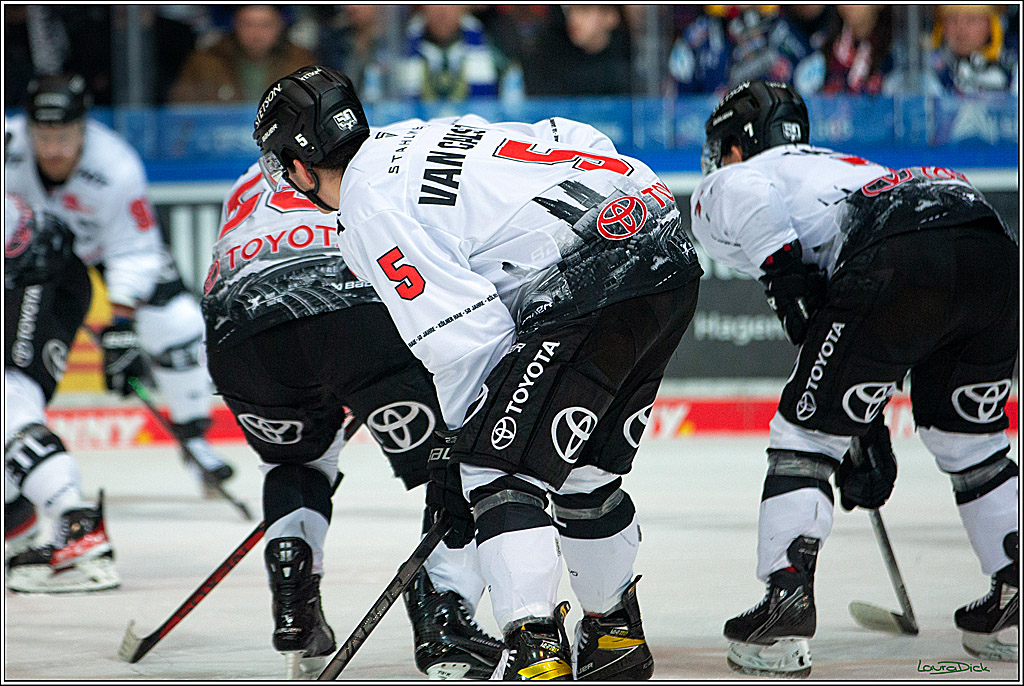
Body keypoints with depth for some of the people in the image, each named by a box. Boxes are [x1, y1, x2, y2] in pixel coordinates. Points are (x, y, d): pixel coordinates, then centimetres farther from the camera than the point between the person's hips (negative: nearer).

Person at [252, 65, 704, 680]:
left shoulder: (369, 205, -3)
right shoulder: (423, 137, 23)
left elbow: (466, 334, -8)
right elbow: (575, 144, 25)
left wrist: (457, 450, 5)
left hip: (593, 288, -9)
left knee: (499, 469, -5)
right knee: (584, 473, 23)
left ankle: (537, 654, -16)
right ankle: (615, 631, 36)